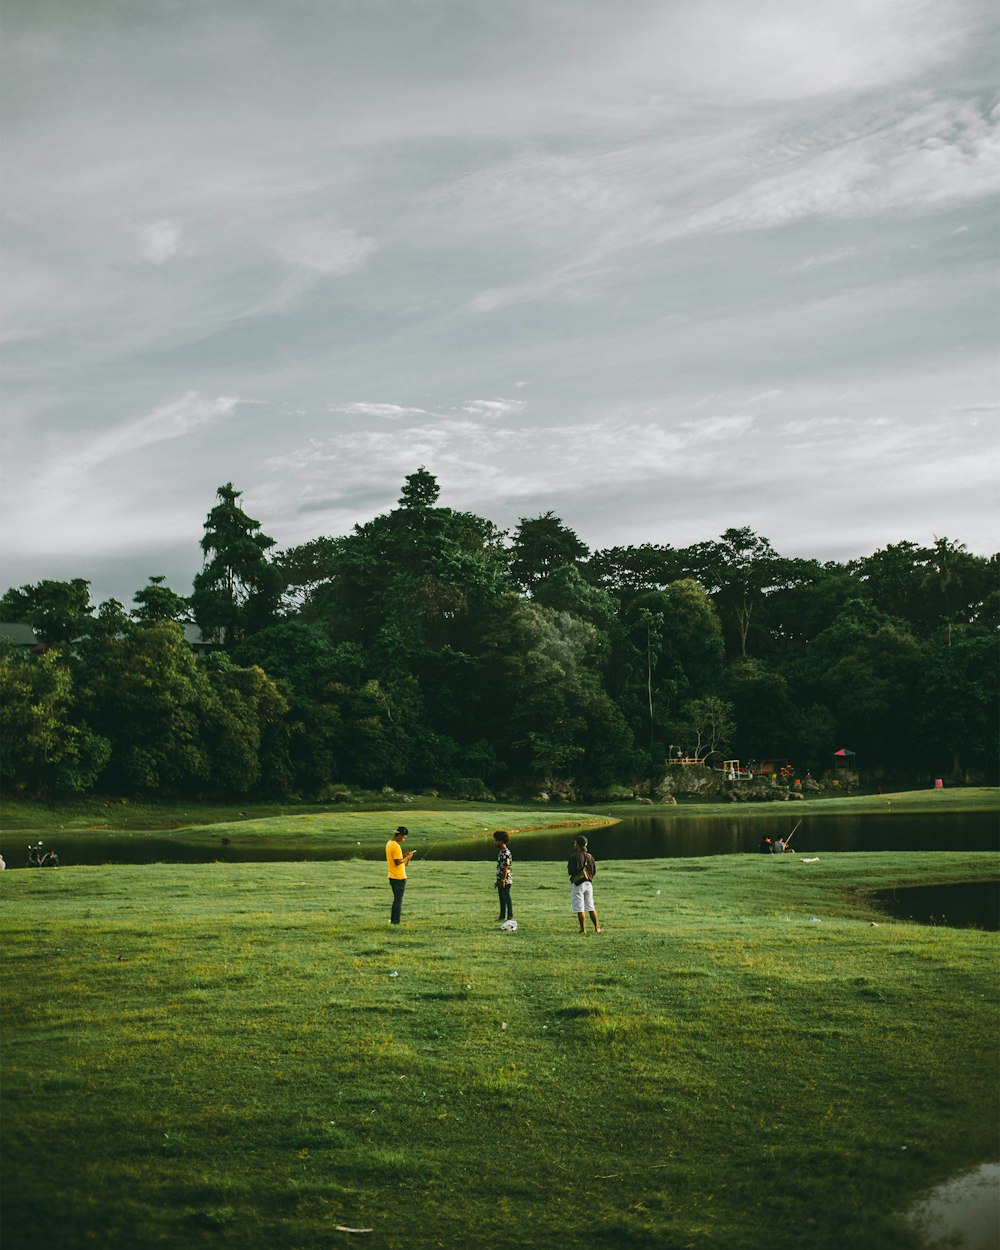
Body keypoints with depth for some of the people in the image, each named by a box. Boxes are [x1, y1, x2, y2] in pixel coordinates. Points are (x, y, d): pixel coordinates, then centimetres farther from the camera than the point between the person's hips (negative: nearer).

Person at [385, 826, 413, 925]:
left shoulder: (389, 843, 10)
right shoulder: (396, 846, -20)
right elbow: (398, 862, -23)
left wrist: (404, 856, 8)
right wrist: (407, 857, -12)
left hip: (392, 877, 9)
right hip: (399, 878, -9)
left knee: (396, 899, 18)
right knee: (398, 901, 0)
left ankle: (392, 920, 20)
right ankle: (395, 922, 3)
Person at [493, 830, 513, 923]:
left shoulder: (506, 853, -16)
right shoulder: (500, 852, 15)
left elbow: (506, 868, -20)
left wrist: (503, 880, -22)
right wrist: (497, 880, 20)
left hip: (505, 880, -10)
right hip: (500, 880, 10)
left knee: (507, 898, -5)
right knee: (502, 899, 13)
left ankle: (510, 917, -1)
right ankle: (502, 917, 18)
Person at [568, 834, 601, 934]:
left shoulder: (574, 856, -13)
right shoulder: (590, 856, 8)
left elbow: (571, 871, -17)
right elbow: (594, 872, 9)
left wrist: (568, 867, 4)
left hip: (577, 884, -6)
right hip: (589, 883, 6)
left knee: (579, 908, 0)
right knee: (590, 907, 12)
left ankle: (583, 929, 0)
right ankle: (597, 927, 12)